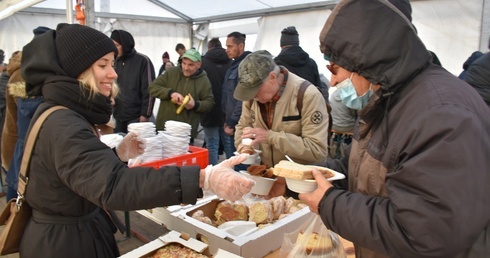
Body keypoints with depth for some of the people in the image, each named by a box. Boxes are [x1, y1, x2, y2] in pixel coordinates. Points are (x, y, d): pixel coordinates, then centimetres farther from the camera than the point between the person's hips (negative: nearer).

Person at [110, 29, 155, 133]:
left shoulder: (142, 61, -6)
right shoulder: (115, 62, 11)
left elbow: (149, 90, -9)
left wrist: (145, 114, -12)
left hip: (136, 117, -5)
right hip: (117, 116, 6)